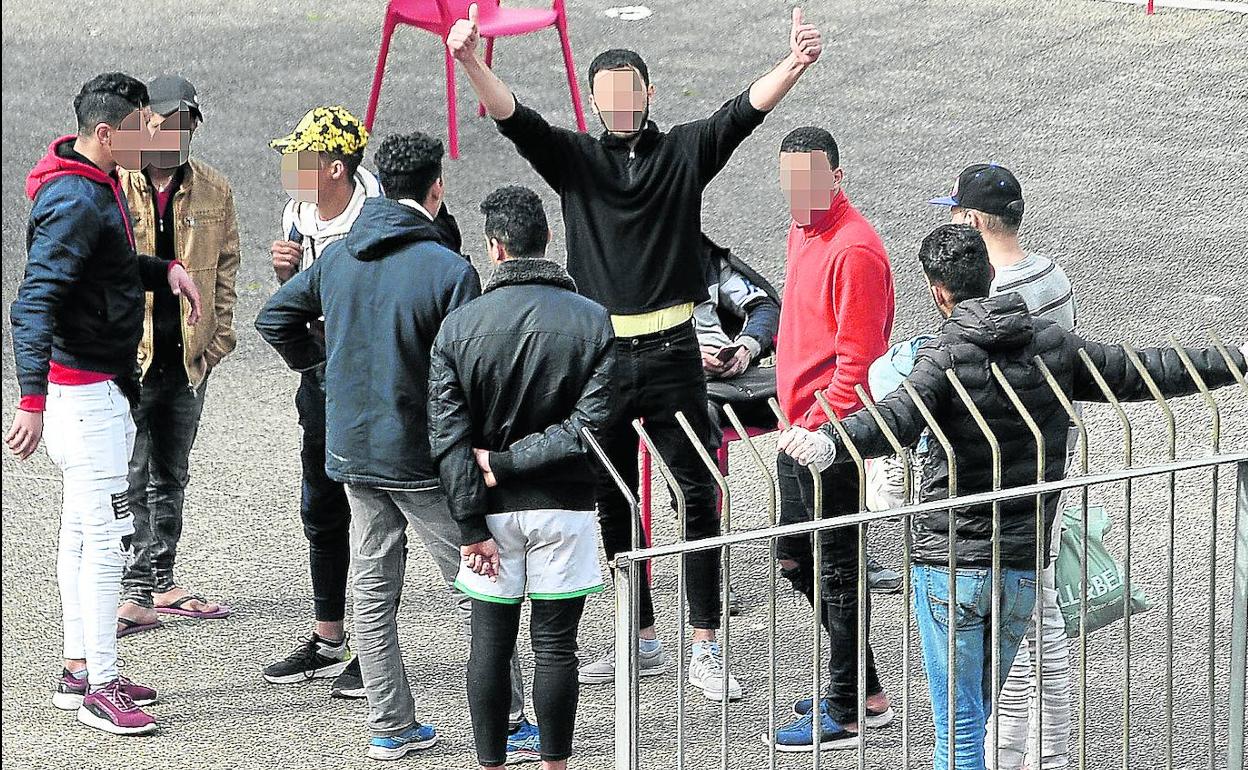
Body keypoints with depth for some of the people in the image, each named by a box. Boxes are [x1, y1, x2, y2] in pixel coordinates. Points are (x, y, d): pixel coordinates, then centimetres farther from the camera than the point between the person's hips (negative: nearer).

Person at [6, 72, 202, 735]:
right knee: (107, 534, -10)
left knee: (83, 532, 14)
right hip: (84, 389, -11)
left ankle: (80, 670, 21)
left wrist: (163, 268, 9)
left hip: (102, 386, 11)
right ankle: (100, 686, -8)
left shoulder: (99, 188, 11)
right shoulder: (75, 201, -20)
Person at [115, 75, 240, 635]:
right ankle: (134, 594, -7)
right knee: (129, 478, -8)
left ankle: (161, 584, 24)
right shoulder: (113, 186, -6)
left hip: (188, 355, 5)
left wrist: (218, 336, 4)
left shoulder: (214, 191, 6)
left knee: (171, 475, 15)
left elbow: (225, 267, 13)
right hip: (127, 352, -5)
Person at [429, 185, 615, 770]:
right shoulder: (591, 320, -5)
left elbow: (448, 436, -8)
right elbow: (590, 426, -12)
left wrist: (472, 524, -6)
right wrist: (509, 461, -8)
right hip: (563, 506, 0)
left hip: (492, 509, 0)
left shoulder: (459, 326, -5)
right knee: (555, 645, 6)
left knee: (490, 643, 8)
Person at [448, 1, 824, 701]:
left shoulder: (685, 152, 4)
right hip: (600, 356, 2)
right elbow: (514, 117, -8)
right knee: (612, 501, 10)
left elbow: (746, 111, -10)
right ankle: (643, 640, 23)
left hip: (671, 354, -2)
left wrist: (796, 64, -28)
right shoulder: (575, 158, 6)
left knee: (699, 495, -4)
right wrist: (470, 63, -26)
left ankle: (706, 646, 1)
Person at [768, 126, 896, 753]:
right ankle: (861, 689, 27)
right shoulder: (802, 234, 13)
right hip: (800, 429, 10)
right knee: (795, 560, 17)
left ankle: (848, 712, 7)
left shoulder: (854, 249, -18)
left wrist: (819, 425, -22)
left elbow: (856, 357, -21)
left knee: (834, 571, -2)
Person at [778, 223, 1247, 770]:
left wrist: (827, 444, -50)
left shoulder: (946, 357, -12)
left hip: (949, 566, -5)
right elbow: (1140, 374, 15)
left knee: (958, 723, 1)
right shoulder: (1053, 345, 4)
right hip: (1023, 568, 5)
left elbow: (897, 421, -32)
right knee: (979, 711, 20)